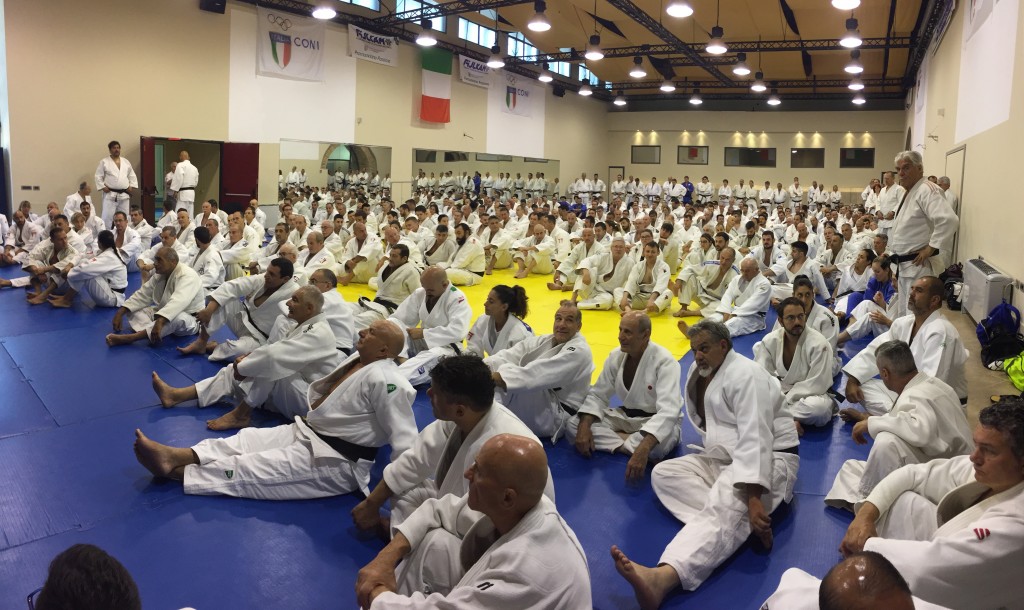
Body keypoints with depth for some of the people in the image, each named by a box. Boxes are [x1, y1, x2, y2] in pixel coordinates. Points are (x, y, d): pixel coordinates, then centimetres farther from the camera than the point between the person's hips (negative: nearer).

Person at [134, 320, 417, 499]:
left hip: (336, 462, -9)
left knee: (253, 469, -13)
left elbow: (405, 439, -25)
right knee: (249, 439, -3)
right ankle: (174, 455, -12)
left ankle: (176, 472, -11)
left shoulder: (384, 381, -24)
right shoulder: (359, 359, 6)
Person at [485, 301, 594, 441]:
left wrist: (500, 377, -45)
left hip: (558, 417, -8)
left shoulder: (579, 351, -13)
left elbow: (542, 372, -31)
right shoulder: (543, 341, 12)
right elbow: (510, 355, -8)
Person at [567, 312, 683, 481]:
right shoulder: (616, 356, -4)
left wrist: (643, 449, -50)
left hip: (657, 422, -6)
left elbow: (668, 411, -35)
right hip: (626, 416, 7)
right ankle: (633, 445, -20)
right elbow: (598, 395, 2)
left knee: (656, 446, -43)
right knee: (572, 425, -14)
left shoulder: (665, 362, -24)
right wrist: (584, 426, -19)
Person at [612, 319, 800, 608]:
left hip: (768, 459, -9)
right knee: (664, 473, -9)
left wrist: (753, 498, -38)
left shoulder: (745, 375, -18)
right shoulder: (698, 372, 9)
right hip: (722, 458, 9)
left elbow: (756, 439, -29)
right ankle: (741, 522, -29)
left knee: (724, 508, -36)